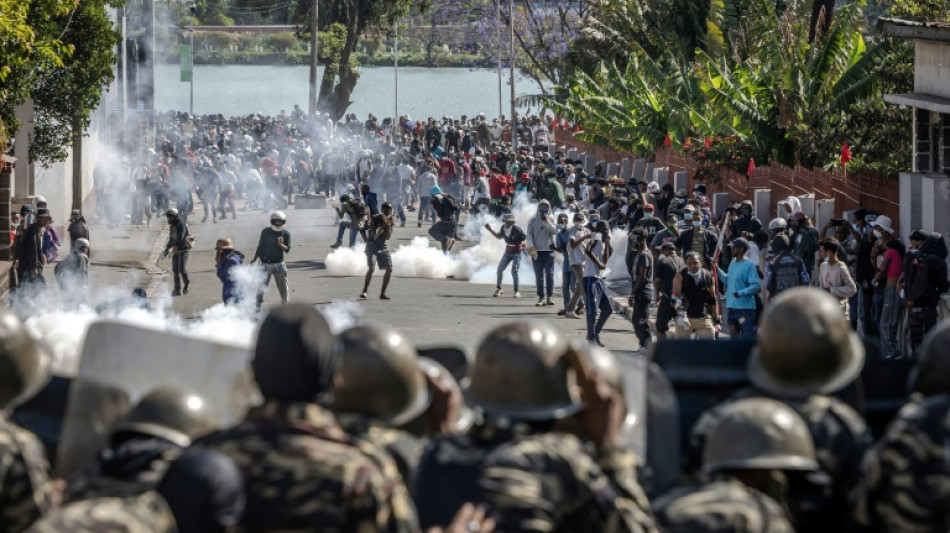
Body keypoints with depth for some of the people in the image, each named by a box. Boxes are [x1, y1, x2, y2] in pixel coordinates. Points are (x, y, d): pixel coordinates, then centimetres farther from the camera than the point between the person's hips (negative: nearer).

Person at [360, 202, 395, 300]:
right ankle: (364, 291, -15)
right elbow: (374, 236, -22)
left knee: (389, 269, -2)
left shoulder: (391, 220, -1)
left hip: (383, 247, 5)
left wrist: (388, 225, -18)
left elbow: (388, 237, -5)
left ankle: (382, 294, 8)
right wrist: (383, 225, -26)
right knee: (371, 268, -22)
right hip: (372, 245, -5)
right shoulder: (375, 218, -15)